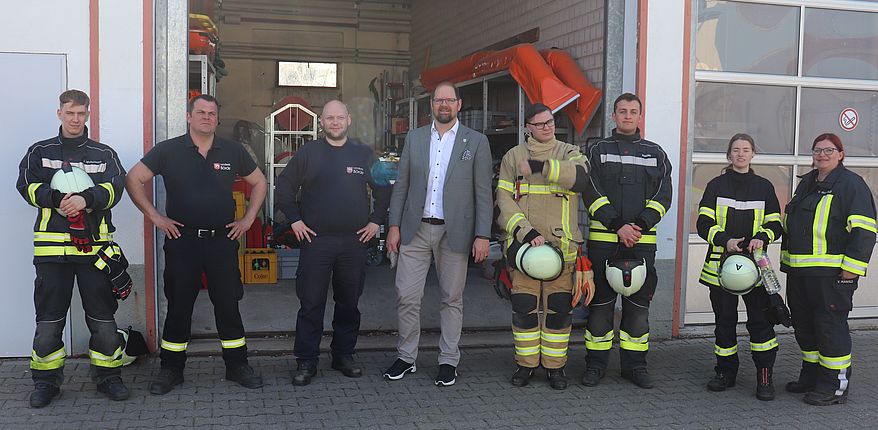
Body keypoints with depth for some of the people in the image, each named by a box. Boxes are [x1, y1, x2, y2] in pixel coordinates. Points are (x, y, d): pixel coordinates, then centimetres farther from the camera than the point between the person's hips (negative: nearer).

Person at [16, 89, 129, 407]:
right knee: (49, 317, 4)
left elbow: (115, 188, -5)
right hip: (52, 244, 0)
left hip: (95, 244, 0)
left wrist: (86, 199, -22)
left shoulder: (104, 154, 11)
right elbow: (26, 185, -2)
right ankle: (46, 381, 17)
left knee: (102, 315, 4)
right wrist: (56, 197, -18)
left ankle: (108, 375, 17)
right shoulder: (40, 152, 12)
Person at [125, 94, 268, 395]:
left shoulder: (232, 151, 5)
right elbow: (133, 180, 2)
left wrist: (248, 219, 7)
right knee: (178, 306, 6)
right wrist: (155, 216, -3)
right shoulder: (168, 150, -1)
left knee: (228, 305, 7)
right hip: (181, 240, -1)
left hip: (223, 239, 1)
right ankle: (171, 369, 18)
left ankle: (237, 365, 18)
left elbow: (259, 183, 15)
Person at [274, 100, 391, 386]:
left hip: (355, 242, 2)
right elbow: (284, 185, 6)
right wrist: (294, 220, -1)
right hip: (315, 240, -2)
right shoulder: (308, 153, 3)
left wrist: (376, 221, 7)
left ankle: (344, 356, 23)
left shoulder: (364, 154, 8)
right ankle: (306, 362, 8)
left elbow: (383, 188, 16)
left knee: (349, 303, 10)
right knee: (311, 304, -1)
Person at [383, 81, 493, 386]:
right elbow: (401, 185, 9)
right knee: (406, 296, 2)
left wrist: (482, 235, -8)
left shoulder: (476, 142, 1)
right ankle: (406, 358, 17)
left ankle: (448, 361, 20)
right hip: (416, 230, 2)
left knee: (452, 299, 7)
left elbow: (483, 193, -1)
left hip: (454, 232, -2)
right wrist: (394, 225, 2)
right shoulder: (414, 138, 9)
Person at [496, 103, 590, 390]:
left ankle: (555, 366, 17)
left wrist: (540, 167, -20)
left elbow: (581, 177, -15)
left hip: (562, 245, 0)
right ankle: (526, 364, 18)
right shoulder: (513, 157, 9)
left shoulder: (569, 153, 8)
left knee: (559, 308, 3)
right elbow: (504, 200, 0)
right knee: (524, 307, 3)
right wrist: (527, 232, -13)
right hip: (524, 244, 0)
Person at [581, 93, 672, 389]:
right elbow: (592, 194, -4)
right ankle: (596, 364, 11)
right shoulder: (598, 151, 7)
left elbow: (663, 196, 4)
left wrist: (640, 225, -12)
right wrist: (618, 226, -15)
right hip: (603, 239, -2)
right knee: (600, 302, 1)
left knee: (638, 303, 5)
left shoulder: (655, 153, 13)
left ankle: (634, 364, 15)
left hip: (642, 241, 2)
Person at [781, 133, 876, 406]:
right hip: (799, 272, 8)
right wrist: (787, 259, 23)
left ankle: (835, 386, 5)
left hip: (831, 273, -8)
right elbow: (789, 226, 27)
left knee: (830, 327, -4)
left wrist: (852, 267, -19)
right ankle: (811, 376, 28)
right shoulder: (806, 183, 18)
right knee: (804, 326, 14)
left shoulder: (851, 184, -7)